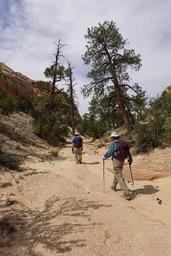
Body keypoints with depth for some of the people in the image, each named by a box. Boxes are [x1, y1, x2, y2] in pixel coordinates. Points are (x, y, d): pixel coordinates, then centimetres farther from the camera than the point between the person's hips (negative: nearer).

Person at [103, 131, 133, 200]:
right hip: (122, 161, 8)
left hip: (116, 161, -7)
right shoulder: (124, 143, 8)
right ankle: (113, 186, 48)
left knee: (120, 178, -5)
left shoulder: (113, 144, -12)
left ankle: (127, 194, -11)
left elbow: (109, 153, -10)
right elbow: (128, 152, 10)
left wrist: (104, 157, 9)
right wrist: (130, 160, 21)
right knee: (117, 174, 28)